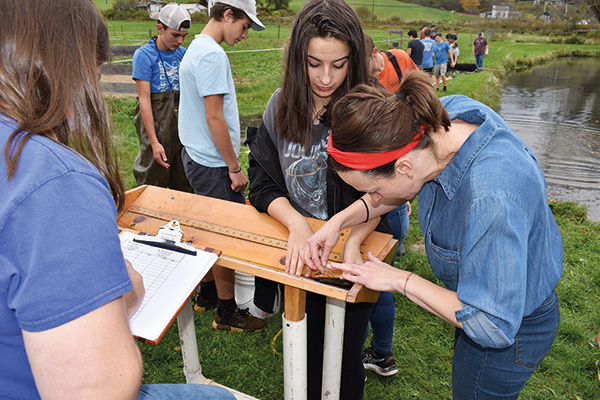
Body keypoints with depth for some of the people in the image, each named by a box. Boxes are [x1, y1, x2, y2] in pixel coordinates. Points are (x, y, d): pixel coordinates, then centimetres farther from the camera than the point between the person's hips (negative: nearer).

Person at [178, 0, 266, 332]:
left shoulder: (195, 49, 15)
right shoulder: (212, 55, -18)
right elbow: (215, 119, -22)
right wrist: (234, 168, -15)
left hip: (196, 157, 10)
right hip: (213, 164, -10)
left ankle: (207, 294, 34)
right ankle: (227, 313, 14)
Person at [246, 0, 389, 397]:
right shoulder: (281, 107, -4)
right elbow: (264, 185, -5)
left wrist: (352, 243, -32)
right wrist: (297, 224, -24)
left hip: (350, 258, -3)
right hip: (296, 255, 3)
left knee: (342, 361, 14)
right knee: (303, 354, 24)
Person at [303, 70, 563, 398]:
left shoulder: (491, 200, -44)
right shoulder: (446, 114, -21)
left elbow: (492, 327, -33)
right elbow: (410, 186, -2)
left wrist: (401, 280, -26)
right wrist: (339, 220, -12)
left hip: (511, 332, -7)